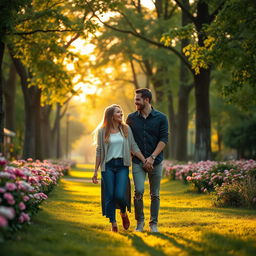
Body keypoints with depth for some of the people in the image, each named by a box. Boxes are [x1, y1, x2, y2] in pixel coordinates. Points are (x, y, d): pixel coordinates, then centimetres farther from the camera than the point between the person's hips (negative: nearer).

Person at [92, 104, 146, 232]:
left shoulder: (126, 129, 6)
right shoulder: (102, 131, 2)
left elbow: (134, 147, 6)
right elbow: (99, 151, 5)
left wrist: (145, 161, -3)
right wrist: (95, 171, 3)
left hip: (122, 165, 0)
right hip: (108, 166, 0)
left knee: (120, 195, -10)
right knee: (109, 196, 0)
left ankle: (124, 213, 22)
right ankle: (113, 223, 12)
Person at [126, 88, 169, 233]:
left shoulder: (161, 118, -1)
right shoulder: (131, 118, 6)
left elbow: (164, 140, -6)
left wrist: (152, 157, -15)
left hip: (155, 161, -1)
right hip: (138, 162, 1)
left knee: (155, 194, 4)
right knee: (139, 191, -11)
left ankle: (154, 224, 15)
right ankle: (140, 221, 5)